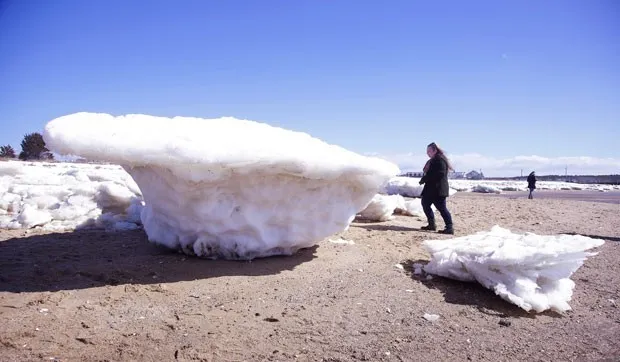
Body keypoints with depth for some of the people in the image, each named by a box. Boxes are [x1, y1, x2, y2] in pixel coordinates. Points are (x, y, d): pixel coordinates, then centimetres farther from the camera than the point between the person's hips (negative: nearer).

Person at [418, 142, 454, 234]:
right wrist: (424, 179, 1)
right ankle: (431, 224, 24)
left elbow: (440, 174, -24)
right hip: (430, 189, 11)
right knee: (425, 204, 16)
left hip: (438, 189, -11)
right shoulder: (432, 161, 18)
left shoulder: (440, 160, -14)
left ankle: (450, 228, -6)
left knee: (441, 208, -9)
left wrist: (425, 179, -21)